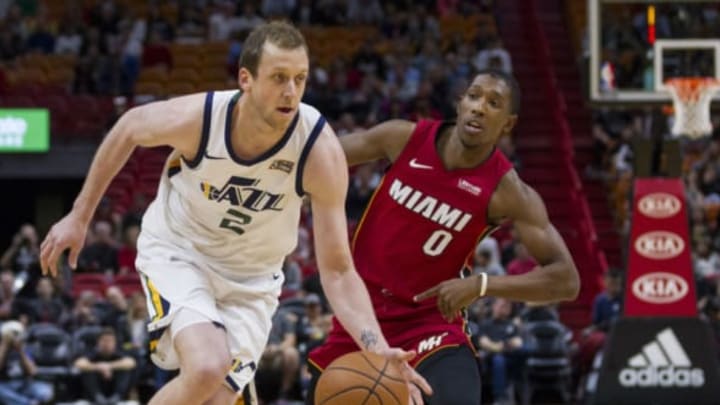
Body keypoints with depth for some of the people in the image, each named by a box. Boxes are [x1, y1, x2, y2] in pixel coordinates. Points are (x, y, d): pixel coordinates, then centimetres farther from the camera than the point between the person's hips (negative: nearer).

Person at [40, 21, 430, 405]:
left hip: (251, 277, 2)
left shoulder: (320, 151, -27)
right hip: (177, 252, -2)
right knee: (207, 369, -28)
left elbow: (337, 271, -24)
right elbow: (130, 128, -3)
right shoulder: (196, 117, -27)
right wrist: (79, 217, 2)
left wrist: (378, 349, -39)